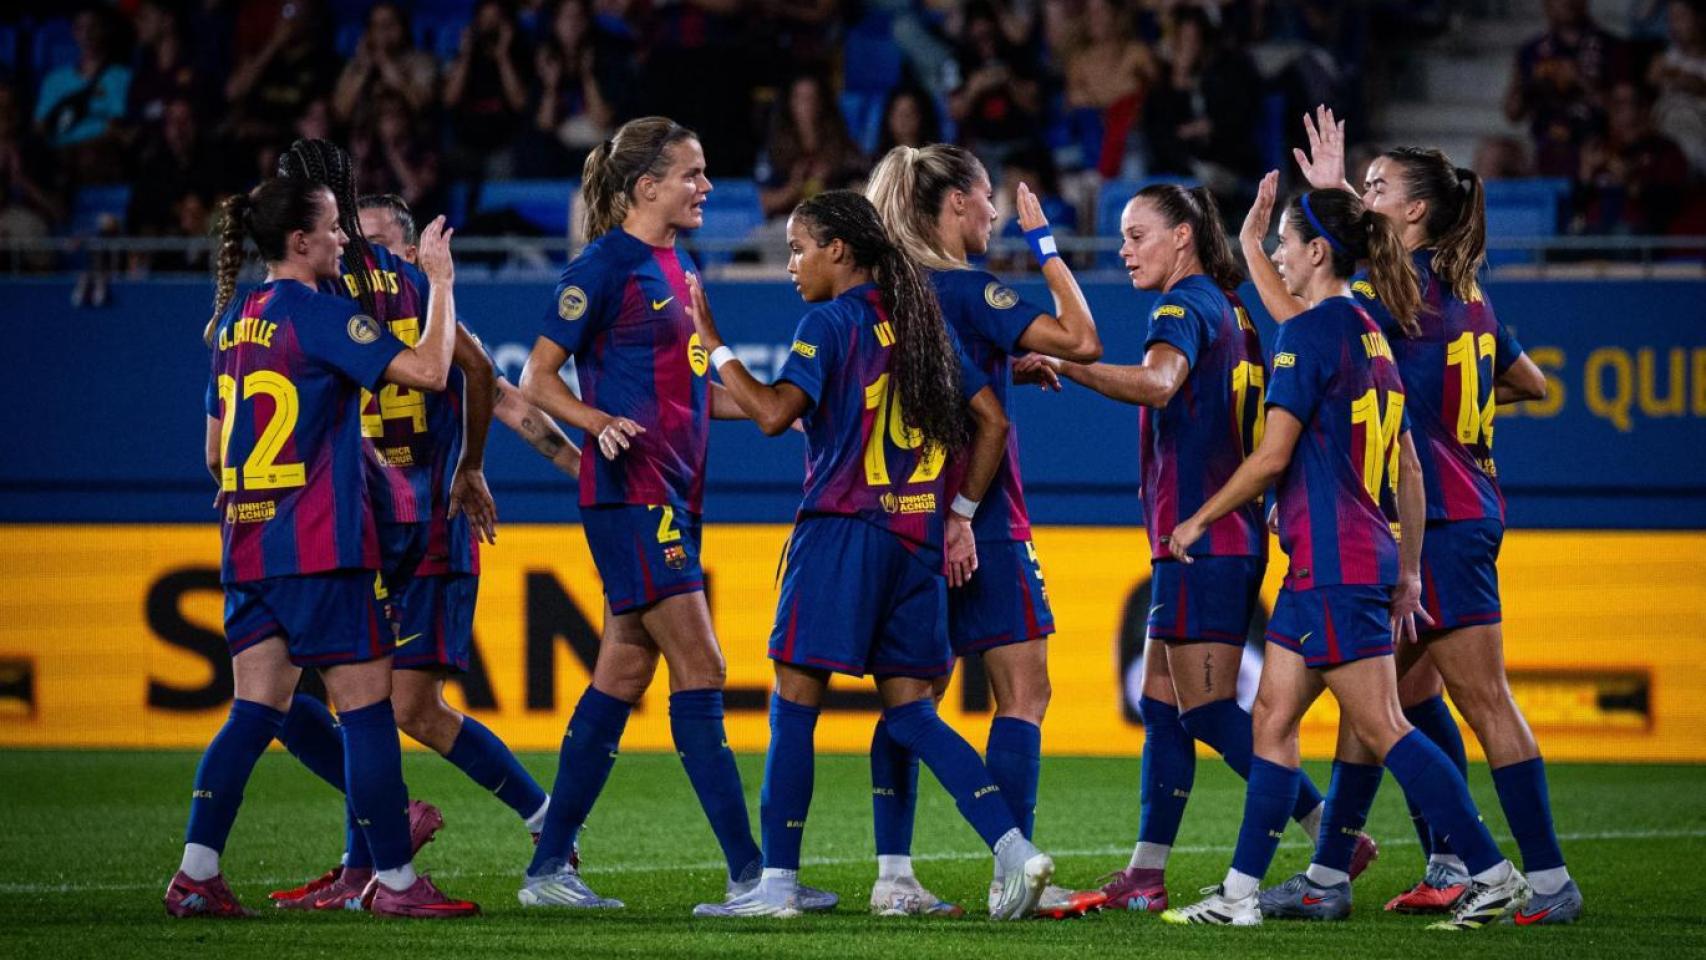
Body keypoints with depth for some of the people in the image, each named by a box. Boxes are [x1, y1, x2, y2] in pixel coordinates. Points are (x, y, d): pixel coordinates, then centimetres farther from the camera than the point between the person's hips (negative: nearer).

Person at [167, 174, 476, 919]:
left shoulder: (235, 320, 12)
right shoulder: (319, 314, -11)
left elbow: (215, 450, 19)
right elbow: (427, 369, -18)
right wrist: (440, 280, -7)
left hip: (248, 544, 8)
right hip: (319, 546, -8)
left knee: (255, 711, 6)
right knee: (366, 706, -1)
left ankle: (197, 873, -2)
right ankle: (393, 880, 1)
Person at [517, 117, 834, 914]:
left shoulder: (678, 268, 15)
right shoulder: (604, 268, -10)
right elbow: (539, 378, -8)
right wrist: (602, 422, -24)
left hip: (673, 495, 9)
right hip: (630, 493, -9)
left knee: (624, 674, 9)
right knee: (700, 668, -11)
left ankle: (549, 868, 13)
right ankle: (748, 872, -11)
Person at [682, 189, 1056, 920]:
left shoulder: (831, 322, -6)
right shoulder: (921, 318, 15)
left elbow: (774, 413, -17)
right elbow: (991, 422, 14)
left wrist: (711, 343, -8)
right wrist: (961, 515, 17)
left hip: (844, 530, -7)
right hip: (917, 537, 7)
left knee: (795, 702, 0)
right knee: (909, 713, 8)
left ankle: (778, 882, 0)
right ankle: (1014, 848, -8)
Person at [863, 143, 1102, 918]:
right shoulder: (969, 291, -14)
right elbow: (1081, 340, -20)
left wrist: (1018, 364, 23)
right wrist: (1044, 244, -12)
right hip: (980, 521, -8)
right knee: (1023, 689, -4)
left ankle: (893, 875, 8)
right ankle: (1013, 875, -10)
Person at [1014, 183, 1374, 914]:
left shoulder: (1186, 306, -11)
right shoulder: (1228, 310, 18)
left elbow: (1157, 382, -32)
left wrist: (1061, 363, -39)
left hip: (1200, 539, -10)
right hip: (1229, 538, 10)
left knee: (1208, 710, -9)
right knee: (1161, 706, 10)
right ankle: (1146, 875, 10)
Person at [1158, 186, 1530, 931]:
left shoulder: (1308, 334, -12)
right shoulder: (1370, 338, 15)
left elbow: (1272, 456, -15)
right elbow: (1409, 469, 17)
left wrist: (1199, 520, -3)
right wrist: (1408, 571, 22)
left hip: (1333, 563, -10)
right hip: (1369, 557, 10)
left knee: (1382, 729, -7)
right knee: (1272, 718, 11)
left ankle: (1494, 875, -8)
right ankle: (1240, 895, 11)